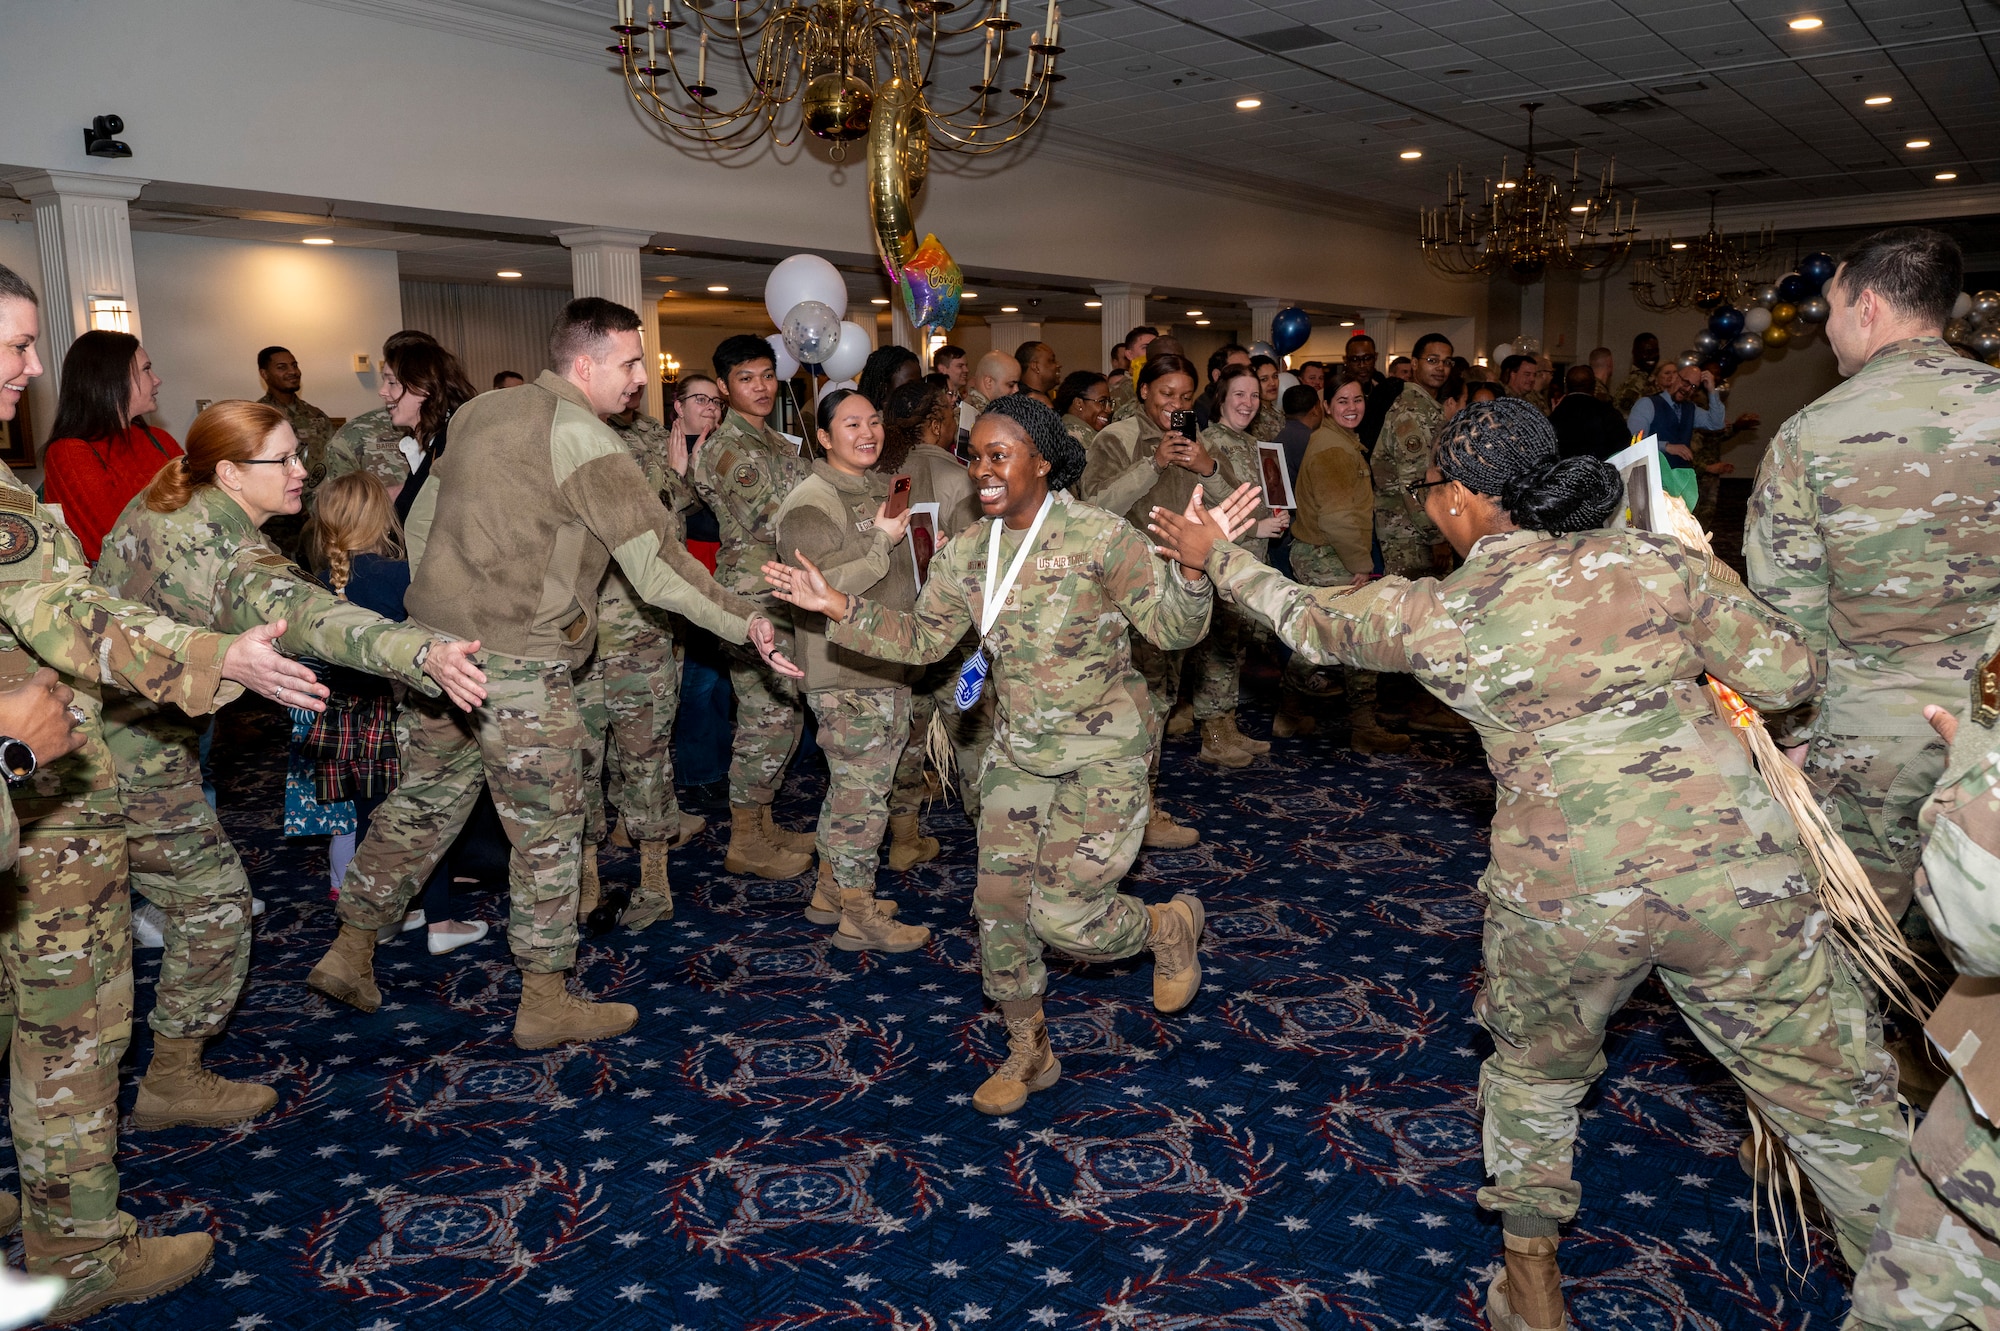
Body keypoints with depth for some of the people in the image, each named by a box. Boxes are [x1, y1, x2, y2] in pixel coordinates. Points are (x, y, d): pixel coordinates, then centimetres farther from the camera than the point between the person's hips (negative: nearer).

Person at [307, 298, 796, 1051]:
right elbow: (659, 572, -15)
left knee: (423, 800, 21)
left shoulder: (482, 411, 11)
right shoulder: (585, 441, -13)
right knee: (548, 829, 5)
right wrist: (745, 624, -5)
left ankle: (349, 952, 29)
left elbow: (421, 517, 18)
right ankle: (544, 1003, 15)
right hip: (517, 664, -8)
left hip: (433, 642, 8)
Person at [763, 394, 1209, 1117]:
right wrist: (839, 608, -5)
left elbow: (1173, 629, -19)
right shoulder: (969, 554, 0)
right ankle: (1028, 1051, 30)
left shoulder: (1099, 536, -18)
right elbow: (923, 637, 6)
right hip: (1018, 750, 6)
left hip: (1103, 751, -6)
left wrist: (1190, 565, -39)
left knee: (1063, 915, -9)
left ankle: (1170, 924, 25)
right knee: (999, 902, 7)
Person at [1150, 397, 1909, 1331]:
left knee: (1533, 1075, 27)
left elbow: (1306, 621, 16)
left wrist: (1215, 555, 31)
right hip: (1734, 868, 0)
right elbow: (1790, 674, 4)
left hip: (1561, 895, 0)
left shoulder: (1429, 615, -2)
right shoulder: (1653, 559, -1)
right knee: (1837, 1098, 16)